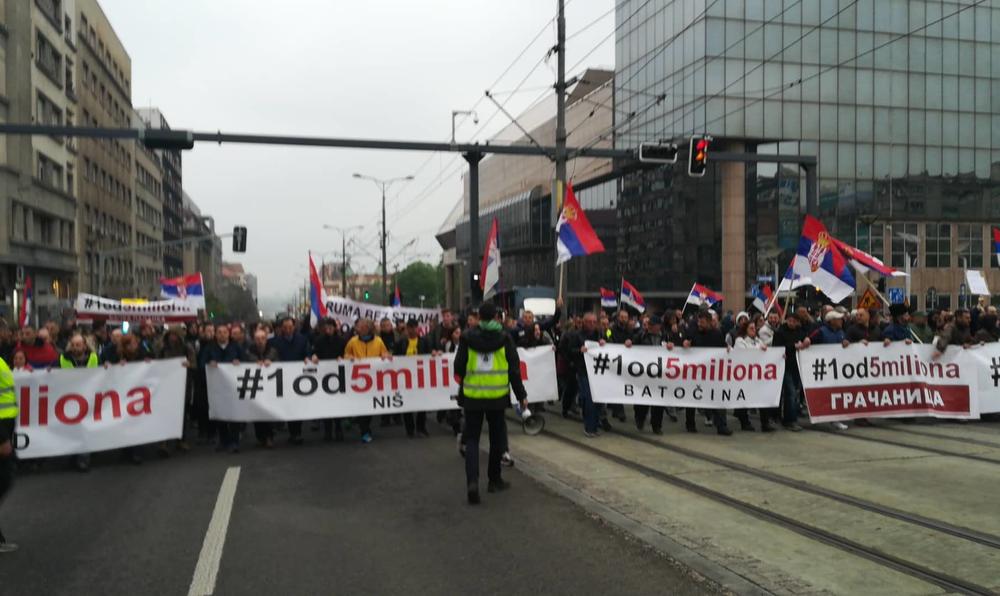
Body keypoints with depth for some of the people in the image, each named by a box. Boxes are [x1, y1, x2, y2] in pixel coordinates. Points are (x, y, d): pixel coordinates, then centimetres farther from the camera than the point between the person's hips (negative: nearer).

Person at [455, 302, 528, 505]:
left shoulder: (468, 338, -3)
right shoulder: (504, 339, -3)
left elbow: (459, 367, 0)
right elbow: (514, 369, -2)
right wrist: (521, 395, 5)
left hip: (472, 395, 0)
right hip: (498, 396, 0)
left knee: (472, 439, 6)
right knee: (497, 437, 15)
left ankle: (472, 481, -13)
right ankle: (494, 480, 26)